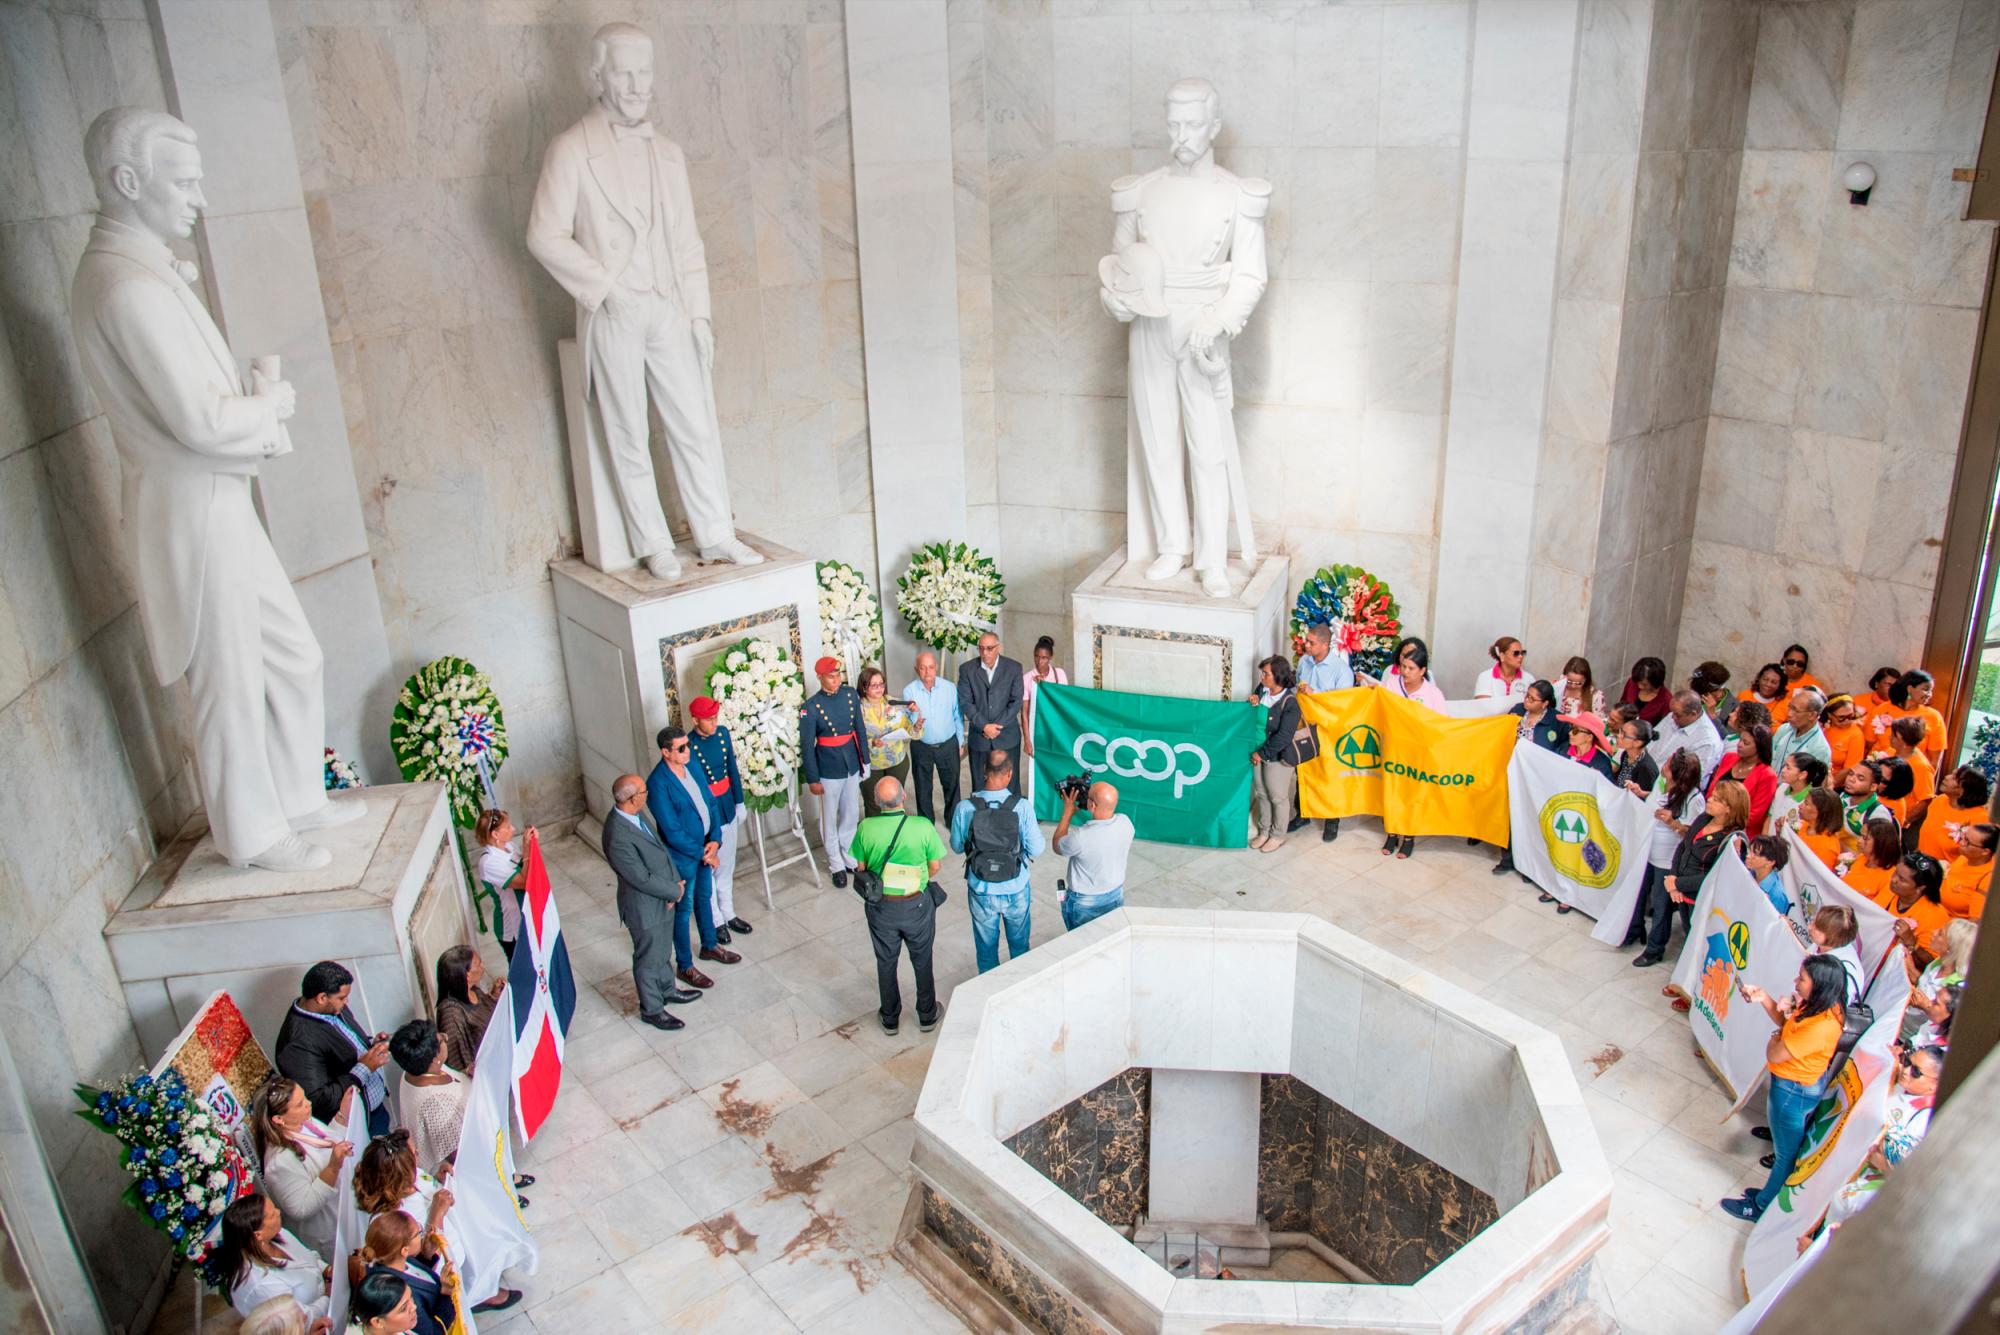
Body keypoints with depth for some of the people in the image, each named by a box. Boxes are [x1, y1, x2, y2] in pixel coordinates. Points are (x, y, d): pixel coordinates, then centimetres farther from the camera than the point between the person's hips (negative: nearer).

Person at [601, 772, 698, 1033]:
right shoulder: (618, 838, -35)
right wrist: (675, 891, -14)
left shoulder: (636, 814, -8)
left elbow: (660, 846, 3)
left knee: (663, 950, 28)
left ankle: (667, 989, 51)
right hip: (645, 908, -8)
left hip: (663, 899, 8)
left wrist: (675, 884, -7)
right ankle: (651, 1009, 34)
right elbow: (642, 879, -28)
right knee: (648, 959, 14)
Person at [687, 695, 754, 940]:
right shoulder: (688, 746, -22)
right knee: (708, 868, 11)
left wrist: (739, 802, 12)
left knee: (727, 866, 20)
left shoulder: (723, 733, -3)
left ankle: (728, 913, 36)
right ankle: (715, 921, 25)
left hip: (728, 807, 6)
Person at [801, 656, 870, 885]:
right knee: (830, 820, 12)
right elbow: (807, 746, -12)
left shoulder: (850, 694, -5)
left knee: (851, 815, 18)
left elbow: (860, 728, 5)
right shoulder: (811, 708, -18)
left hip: (852, 766, 4)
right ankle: (836, 865, 29)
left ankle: (849, 857, 39)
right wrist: (812, 779, -9)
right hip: (829, 770, -4)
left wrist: (865, 760, 8)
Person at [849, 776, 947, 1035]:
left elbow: (861, 867, -5)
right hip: (917, 905, -1)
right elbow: (934, 867, -9)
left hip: (880, 906, 1)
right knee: (922, 961, 22)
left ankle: (889, 1019, 39)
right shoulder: (923, 827, -23)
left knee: (886, 963, 22)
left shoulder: (865, 828, -20)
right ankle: (927, 1016, 39)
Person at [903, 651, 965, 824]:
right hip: (921, 747, 0)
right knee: (923, 788, 13)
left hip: (948, 745, 1)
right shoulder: (909, 691, -11)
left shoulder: (950, 688, -8)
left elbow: (958, 717, 2)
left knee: (952, 785, 14)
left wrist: (960, 742, 6)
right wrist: (914, 712, -35)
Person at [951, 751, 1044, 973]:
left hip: (982, 891, 0)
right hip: (1016, 890, 0)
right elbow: (1036, 849, -15)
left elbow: (957, 846, -6)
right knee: (1019, 944, 26)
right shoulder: (1022, 807, -22)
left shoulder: (965, 808, -20)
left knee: (986, 947, 23)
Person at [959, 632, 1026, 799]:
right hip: (979, 737, 1)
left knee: (1010, 785, 4)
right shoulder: (967, 669, 0)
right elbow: (965, 702, -3)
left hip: (1007, 736, 0)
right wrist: (984, 726, -13)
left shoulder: (1013, 668, -1)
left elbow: (1016, 701, -3)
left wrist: (997, 727, -10)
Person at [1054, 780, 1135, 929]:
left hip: (1085, 903, -5)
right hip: (1116, 897, 5)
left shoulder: (1080, 837, -34)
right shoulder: (1126, 823, -18)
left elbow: (1057, 847, -11)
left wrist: (1068, 812, -7)